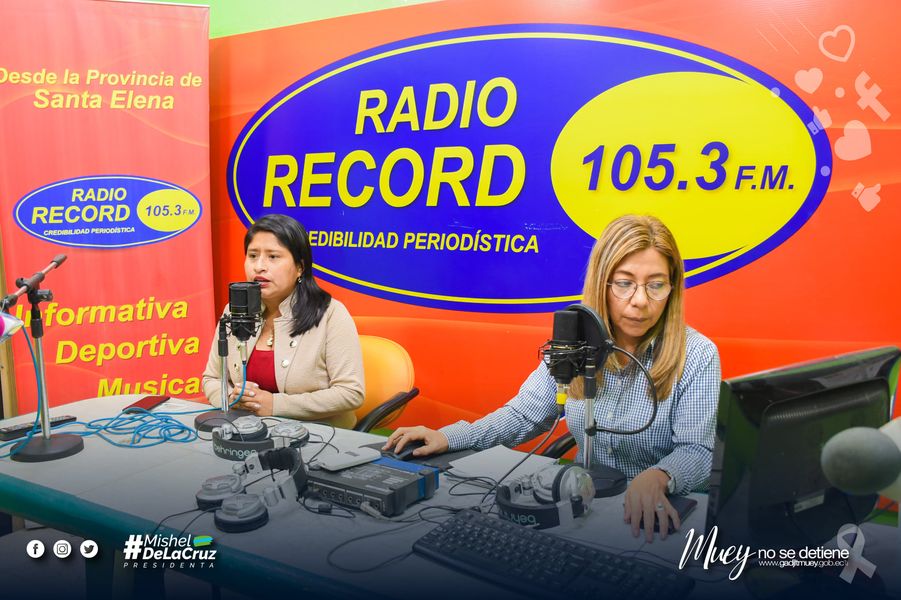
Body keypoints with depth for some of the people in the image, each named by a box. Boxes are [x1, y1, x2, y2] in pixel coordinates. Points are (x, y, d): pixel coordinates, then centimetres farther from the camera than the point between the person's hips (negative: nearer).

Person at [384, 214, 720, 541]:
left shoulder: (697, 356, -10)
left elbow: (698, 451, -14)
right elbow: (524, 416, 6)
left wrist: (657, 478, -37)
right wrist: (448, 437, -7)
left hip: (662, 515, -3)